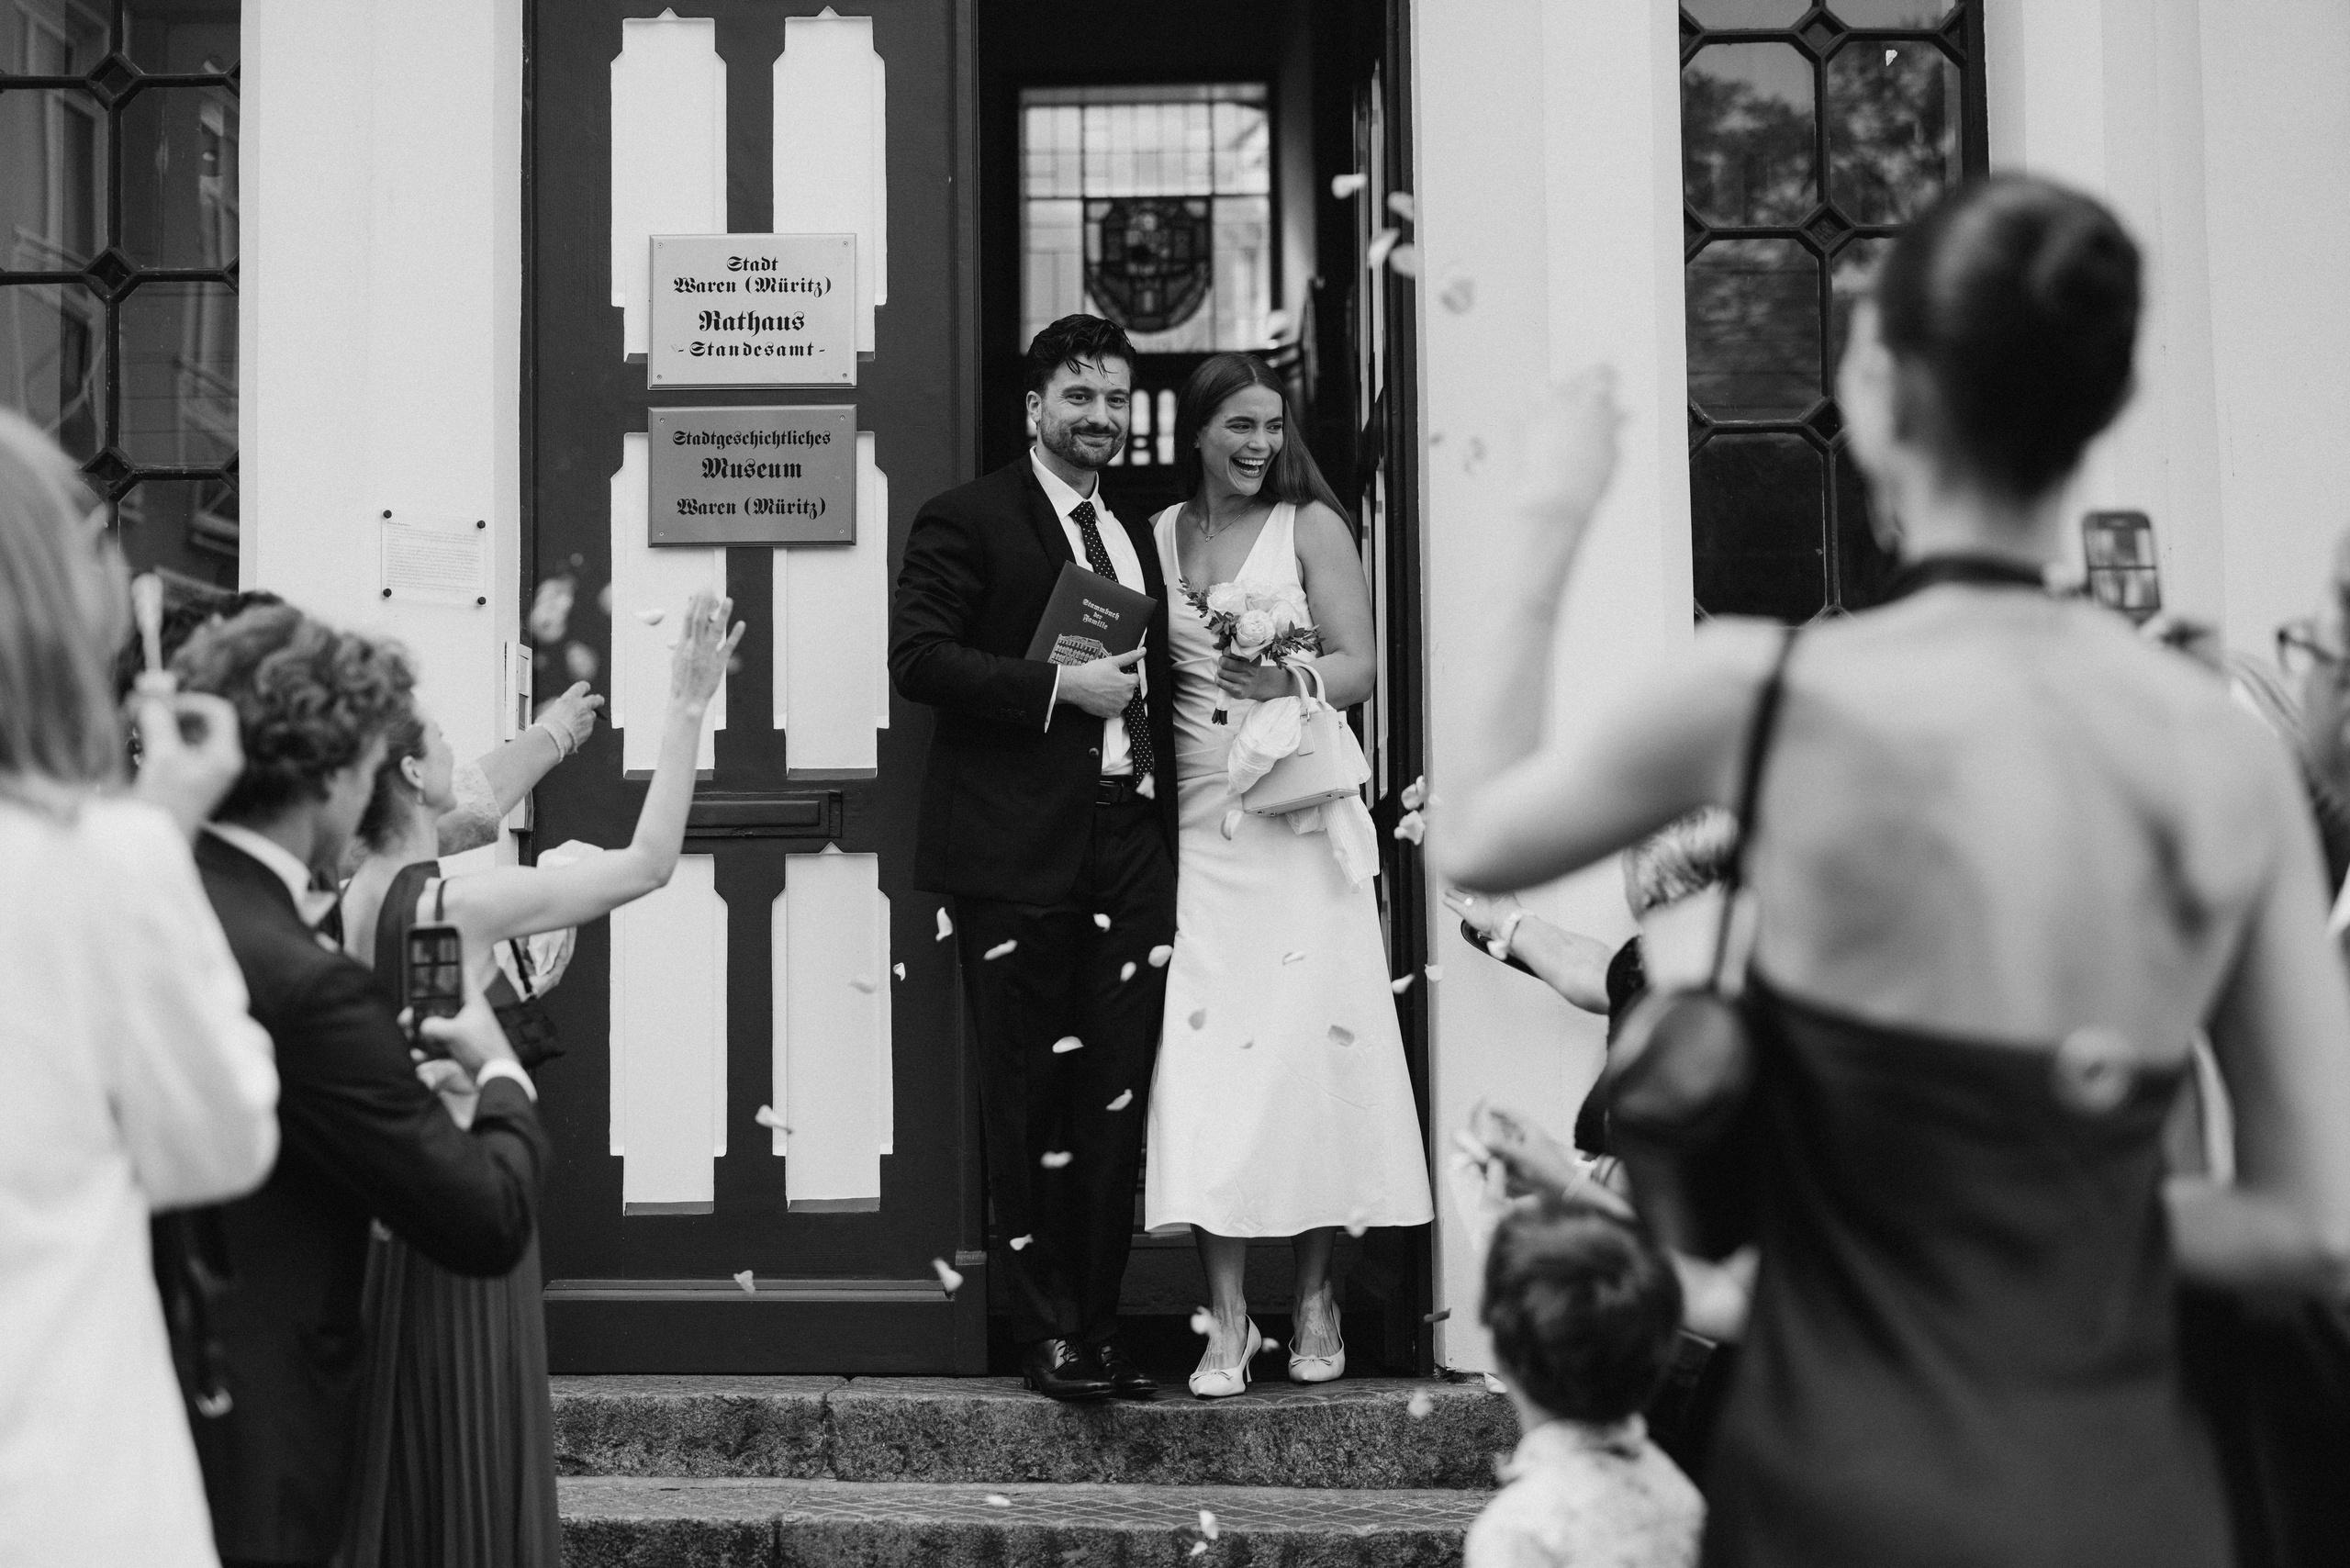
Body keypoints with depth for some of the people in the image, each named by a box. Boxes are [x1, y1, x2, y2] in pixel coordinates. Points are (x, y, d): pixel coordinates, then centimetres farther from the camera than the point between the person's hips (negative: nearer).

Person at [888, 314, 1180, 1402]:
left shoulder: (1138, 537, 21)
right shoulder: (968, 521, 0)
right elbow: (918, 657, -12)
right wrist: (1061, 684, -17)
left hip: (1131, 849, 6)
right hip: (1019, 856, -6)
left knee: (1116, 1099, 5)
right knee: (1030, 1101, 0)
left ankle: (1099, 1326, 13)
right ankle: (1047, 1336, 8)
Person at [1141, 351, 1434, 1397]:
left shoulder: (1310, 526, 4)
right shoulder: (1155, 536, 12)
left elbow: (1361, 665, -1)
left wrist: (1287, 678, -18)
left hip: (1295, 815, -2)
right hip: (1192, 821, 2)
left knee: (1309, 1038, -4)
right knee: (1203, 1048, -6)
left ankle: (1315, 1304, 9)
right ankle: (1226, 1320, -2)